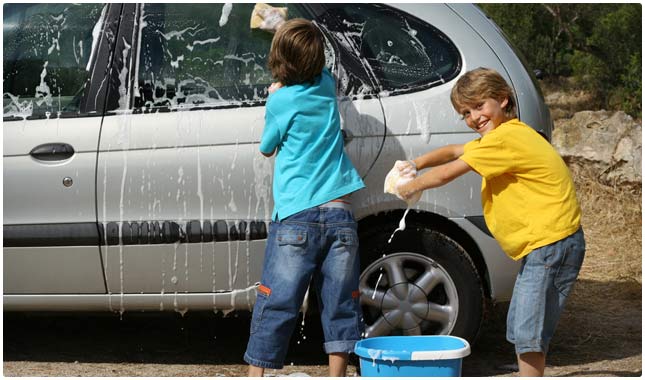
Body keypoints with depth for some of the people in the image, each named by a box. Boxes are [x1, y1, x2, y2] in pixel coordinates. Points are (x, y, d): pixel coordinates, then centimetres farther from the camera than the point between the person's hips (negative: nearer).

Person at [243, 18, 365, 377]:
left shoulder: (280, 100, -2)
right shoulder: (326, 85, 10)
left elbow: (267, 148, 15)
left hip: (296, 216, -4)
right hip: (340, 214, 4)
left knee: (276, 306, -1)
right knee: (340, 305, 7)